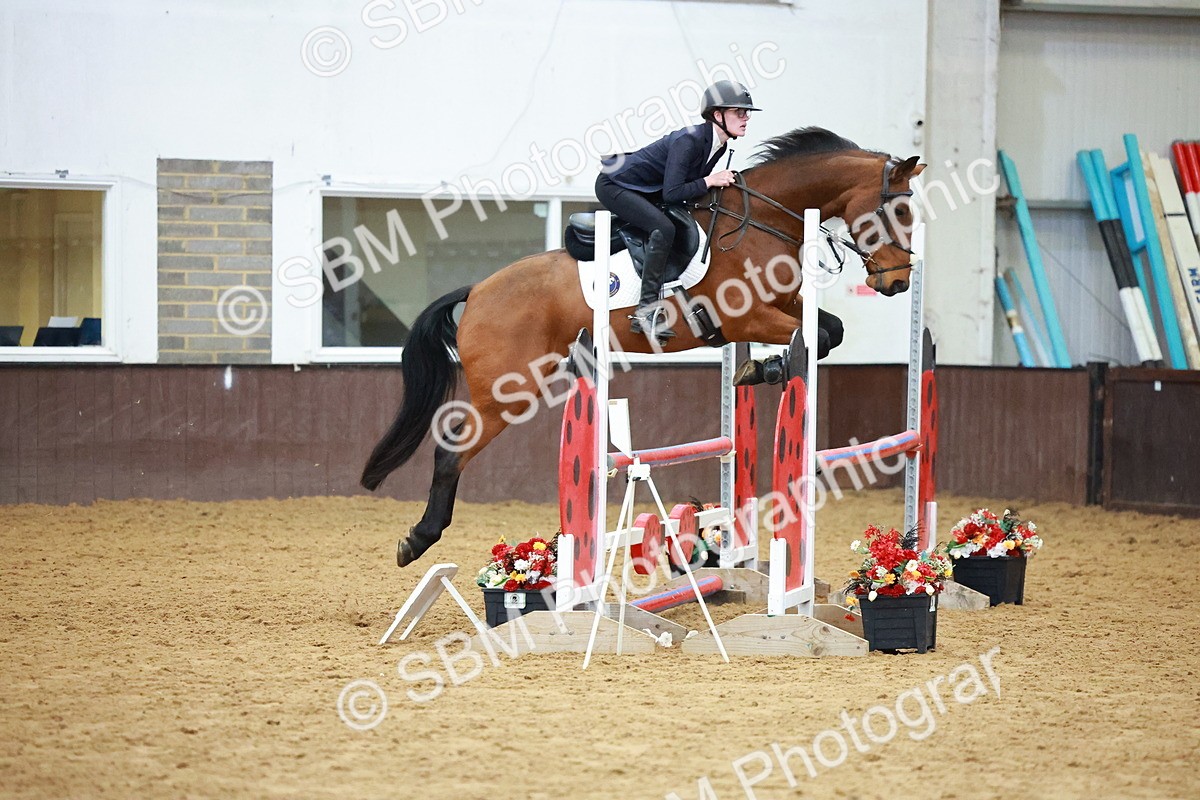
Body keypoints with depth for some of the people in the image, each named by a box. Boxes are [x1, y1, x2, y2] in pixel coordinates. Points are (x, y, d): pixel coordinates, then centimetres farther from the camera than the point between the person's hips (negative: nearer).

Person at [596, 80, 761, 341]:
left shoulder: (719, 146, -1)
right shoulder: (689, 140, -29)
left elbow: (694, 182, 9)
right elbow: (671, 193, -31)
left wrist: (722, 181, -7)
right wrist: (709, 182, -26)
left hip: (645, 191, 10)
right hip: (615, 186, -10)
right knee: (663, 229, -28)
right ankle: (647, 309, -26)